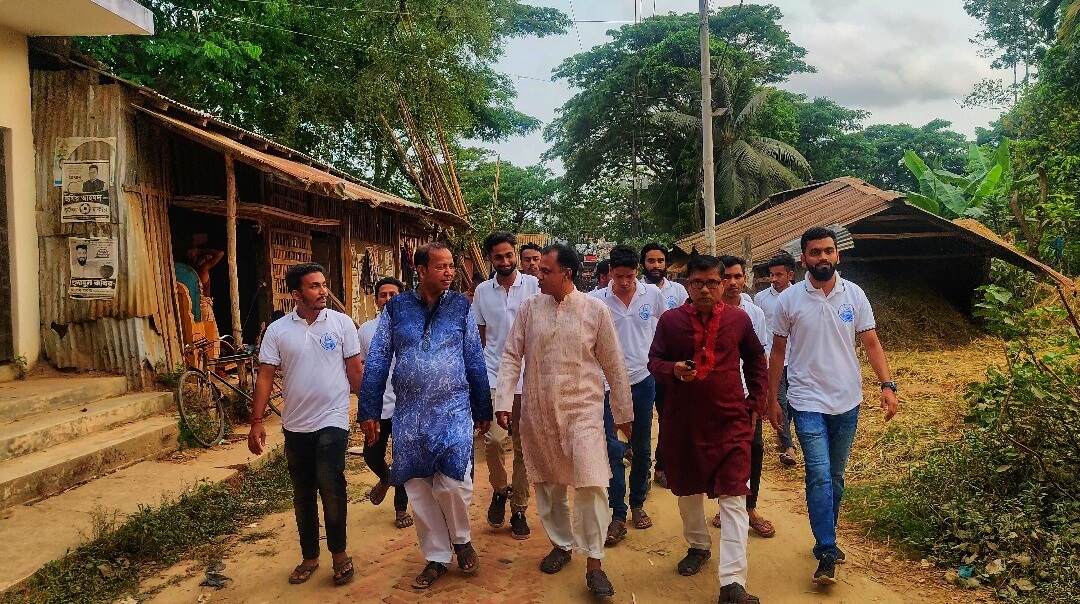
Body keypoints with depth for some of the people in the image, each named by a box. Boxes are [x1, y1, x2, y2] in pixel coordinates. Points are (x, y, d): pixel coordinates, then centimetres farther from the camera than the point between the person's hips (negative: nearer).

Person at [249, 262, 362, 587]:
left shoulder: (342, 323, -3)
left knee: (331, 487, -14)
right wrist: (256, 422, -5)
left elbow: (355, 369, 1)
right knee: (303, 495, 13)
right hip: (295, 425, 3)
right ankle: (310, 557, 29)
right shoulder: (277, 330, -1)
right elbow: (265, 376, -1)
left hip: (332, 421, -2)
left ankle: (339, 553, 6)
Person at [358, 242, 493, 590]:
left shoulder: (461, 306, 1)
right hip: (409, 414, 1)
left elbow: (475, 361, 3)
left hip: (454, 410, -1)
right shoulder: (396, 308, 0)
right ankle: (436, 557, 27)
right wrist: (368, 411, -2)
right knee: (418, 489, 8)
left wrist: (482, 410, 4)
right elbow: (377, 361, 1)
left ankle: (461, 540, 21)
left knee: (453, 483, -10)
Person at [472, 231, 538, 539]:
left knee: (523, 446, 7)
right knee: (494, 439, -14)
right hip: (494, 376, 1)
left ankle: (519, 510, 22)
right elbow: (480, 336, 14)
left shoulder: (534, 286, 0)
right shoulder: (482, 291, 6)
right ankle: (499, 490, 15)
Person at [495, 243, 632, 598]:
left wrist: (622, 413, 5)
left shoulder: (595, 310, -5)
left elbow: (613, 365, 1)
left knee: (591, 484, -11)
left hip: (582, 409, -3)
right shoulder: (530, 308, 1)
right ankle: (561, 544, 34)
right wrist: (503, 402, -6)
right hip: (537, 411, 3)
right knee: (547, 483, 13)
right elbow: (511, 356, 2)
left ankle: (594, 562, 3)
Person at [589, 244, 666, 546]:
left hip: (643, 378, 2)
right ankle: (617, 516, 3)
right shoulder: (596, 300, -8)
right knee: (613, 449, -6)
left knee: (642, 448, 13)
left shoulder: (652, 294, -2)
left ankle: (638, 504, 30)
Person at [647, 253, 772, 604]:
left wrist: (755, 402, 7)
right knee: (688, 489, 18)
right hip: (683, 420, 1)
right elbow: (654, 361, 1)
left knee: (733, 496, -6)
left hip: (730, 420, -1)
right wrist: (673, 370, -21)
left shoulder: (739, 319, 0)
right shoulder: (670, 320, -2)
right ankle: (698, 546, 43)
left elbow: (756, 361, 13)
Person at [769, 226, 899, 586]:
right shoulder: (789, 299, -4)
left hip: (847, 402, 3)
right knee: (820, 476, -10)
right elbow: (778, 351, 3)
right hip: (808, 402, -3)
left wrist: (887, 385, -10)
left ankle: (825, 539, 30)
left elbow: (871, 344, 3)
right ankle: (827, 552, -1)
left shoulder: (855, 295, 0)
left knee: (836, 477, 14)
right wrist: (771, 398, 4)